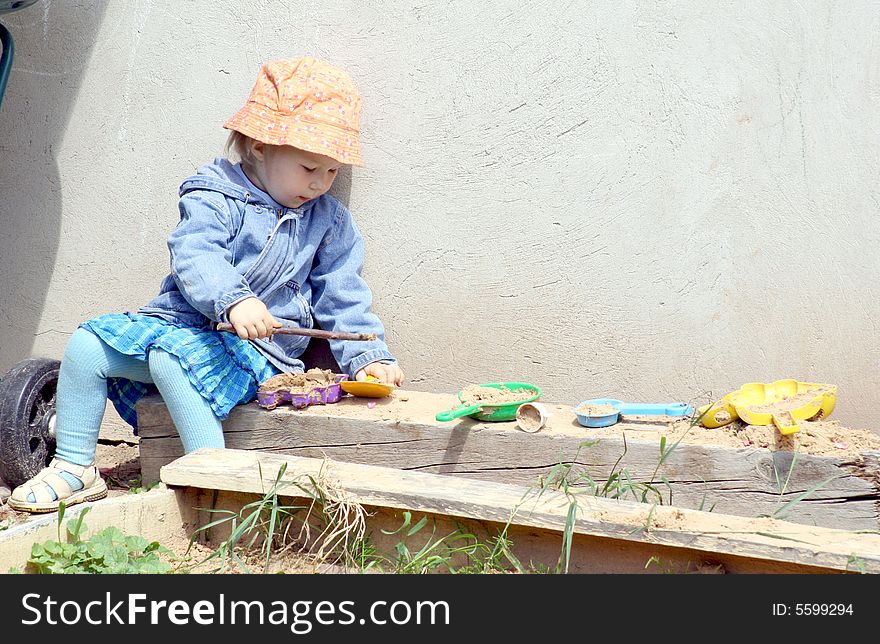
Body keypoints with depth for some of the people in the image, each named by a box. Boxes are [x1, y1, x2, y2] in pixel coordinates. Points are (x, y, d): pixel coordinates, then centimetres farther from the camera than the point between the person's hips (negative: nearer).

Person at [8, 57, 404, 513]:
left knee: (173, 354, -32)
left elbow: (342, 298, 9)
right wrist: (233, 299, -39)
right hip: (179, 320, 3)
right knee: (89, 342, -10)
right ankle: (75, 467, 0)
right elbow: (194, 256, -20)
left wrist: (369, 356, -5)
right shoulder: (215, 197, -2)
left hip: (257, 350, -2)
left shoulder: (331, 223, 8)